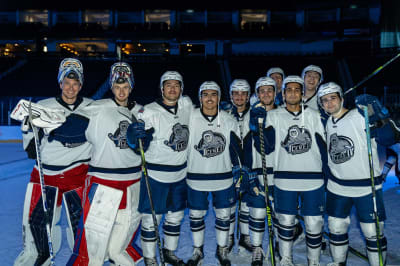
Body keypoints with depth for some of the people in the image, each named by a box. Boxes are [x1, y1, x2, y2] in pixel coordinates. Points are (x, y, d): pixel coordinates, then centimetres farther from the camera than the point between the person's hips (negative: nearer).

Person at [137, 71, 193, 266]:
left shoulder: (187, 104, 2)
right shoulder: (150, 111, -13)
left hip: (180, 173, 6)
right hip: (155, 174, -5)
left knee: (176, 215, 18)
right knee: (151, 218, 4)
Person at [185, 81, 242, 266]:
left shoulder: (229, 121, -2)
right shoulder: (190, 118, -8)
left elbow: (235, 145, 9)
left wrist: (237, 165, 5)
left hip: (223, 177, 2)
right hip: (196, 177, -1)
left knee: (223, 215, 12)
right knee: (196, 216, 10)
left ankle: (222, 251, 33)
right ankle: (198, 251, 31)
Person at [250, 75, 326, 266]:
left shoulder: (313, 115, 7)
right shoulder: (273, 116, 4)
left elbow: (323, 147, 10)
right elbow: (266, 148, -4)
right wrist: (256, 129, -15)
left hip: (313, 179, 1)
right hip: (284, 179, 0)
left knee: (314, 224, 6)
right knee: (285, 221, 12)